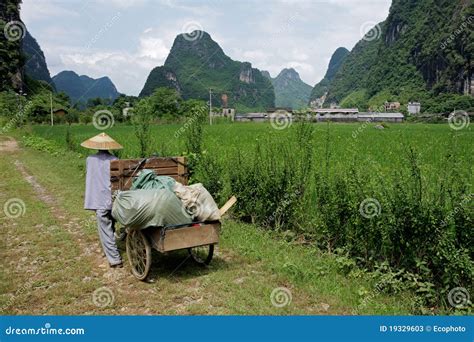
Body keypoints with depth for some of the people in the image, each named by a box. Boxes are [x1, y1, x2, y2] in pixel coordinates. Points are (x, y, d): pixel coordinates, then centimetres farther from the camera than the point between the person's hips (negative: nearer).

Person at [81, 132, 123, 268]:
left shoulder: (90, 159, -2)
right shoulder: (115, 160, -3)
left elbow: (88, 177, 9)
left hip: (100, 201, -2)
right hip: (113, 200, 3)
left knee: (106, 231, 2)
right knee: (110, 228, 23)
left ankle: (115, 260, -1)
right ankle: (110, 252, 39)